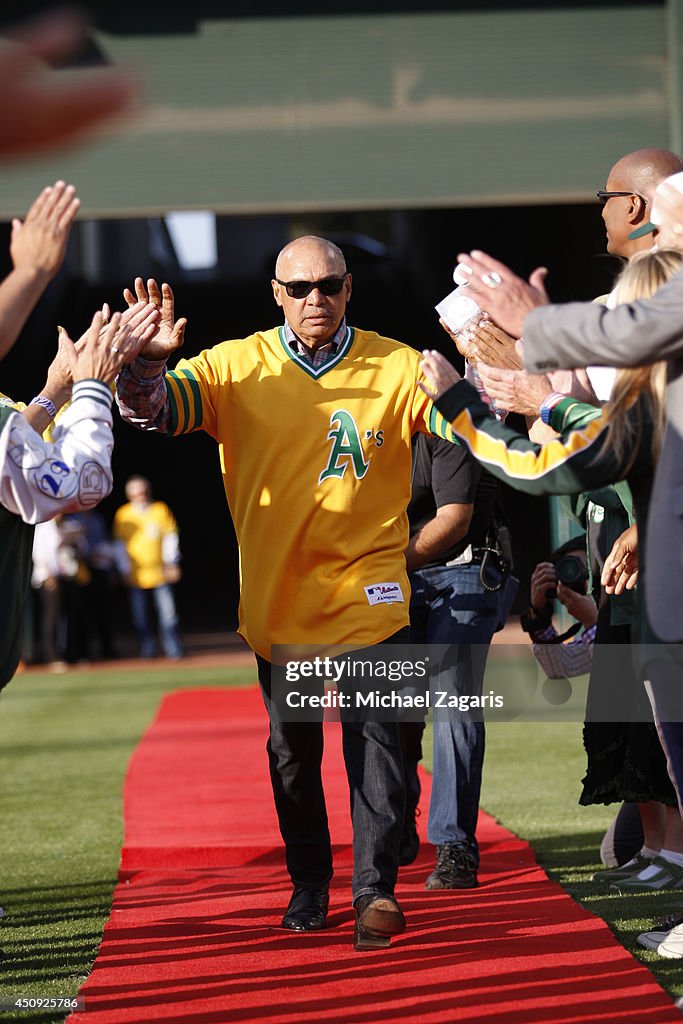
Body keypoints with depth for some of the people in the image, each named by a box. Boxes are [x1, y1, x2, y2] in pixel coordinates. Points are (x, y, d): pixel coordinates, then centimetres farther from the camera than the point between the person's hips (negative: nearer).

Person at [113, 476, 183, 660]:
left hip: (160, 572, -1)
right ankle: (147, 650, 10)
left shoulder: (161, 509, 3)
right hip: (136, 574, 1)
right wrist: (125, 570, 1)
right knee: (140, 616, 1)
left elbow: (170, 537, 5)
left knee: (167, 613, -5)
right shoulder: (123, 514, 4)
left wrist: (171, 564, -2)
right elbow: (120, 543, 7)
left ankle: (173, 650, 1)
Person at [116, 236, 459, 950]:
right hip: (277, 597, 2)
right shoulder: (237, 367, -1)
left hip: (367, 592, -2)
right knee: (291, 751, 11)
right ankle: (308, 883, 25)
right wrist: (147, 363, -30)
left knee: (374, 743, -7)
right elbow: (152, 409, -8)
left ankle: (375, 887, 0)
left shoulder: (396, 367, -3)